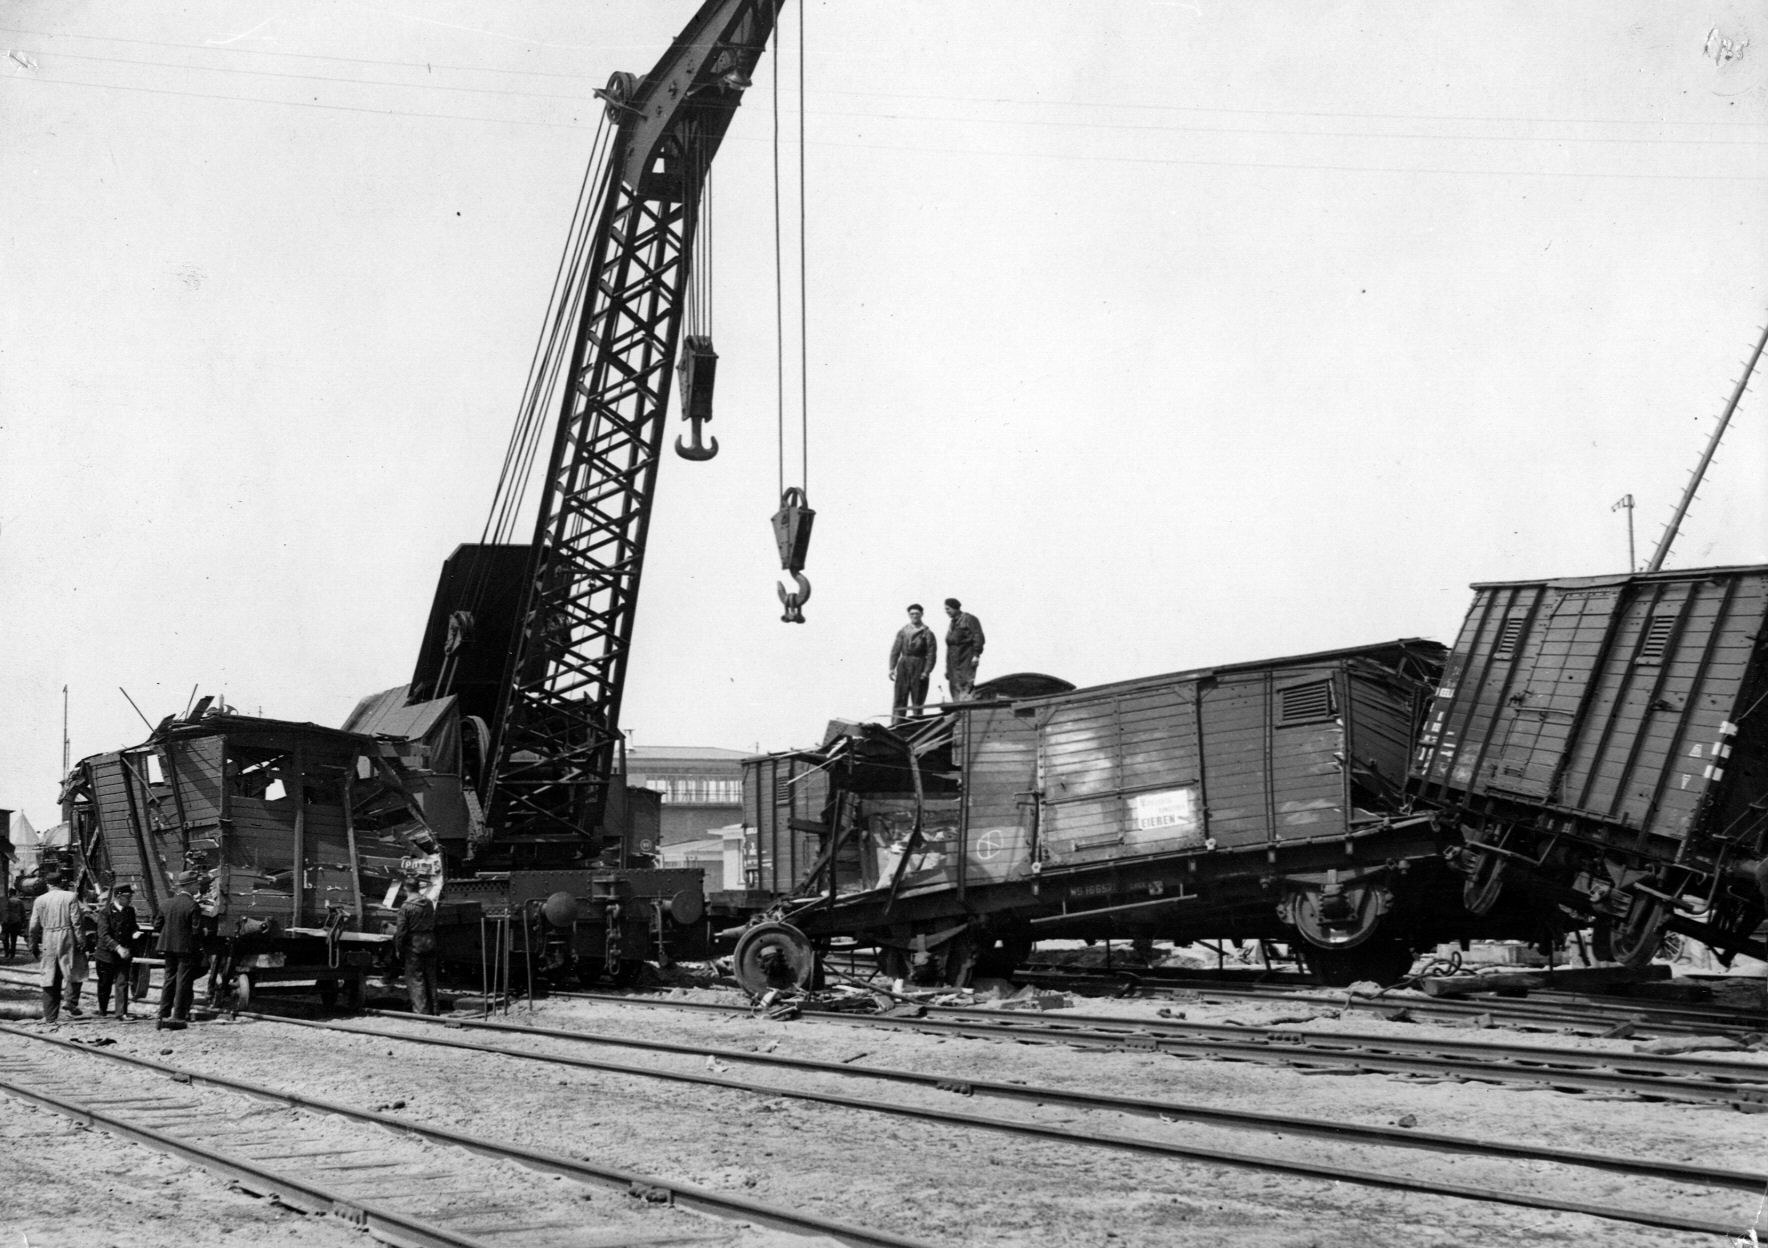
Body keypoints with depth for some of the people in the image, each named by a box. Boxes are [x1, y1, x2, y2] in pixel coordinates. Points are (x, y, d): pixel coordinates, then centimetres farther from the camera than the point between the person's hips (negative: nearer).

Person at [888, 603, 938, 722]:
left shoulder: (927, 633, 1)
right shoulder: (902, 631, 12)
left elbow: (931, 654, -4)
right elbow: (895, 650, 11)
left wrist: (926, 672, -13)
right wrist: (892, 668, 1)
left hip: (919, 667, -3)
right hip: (904, 666, 3)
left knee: (918, 700, 0)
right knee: (899, 699, -2)